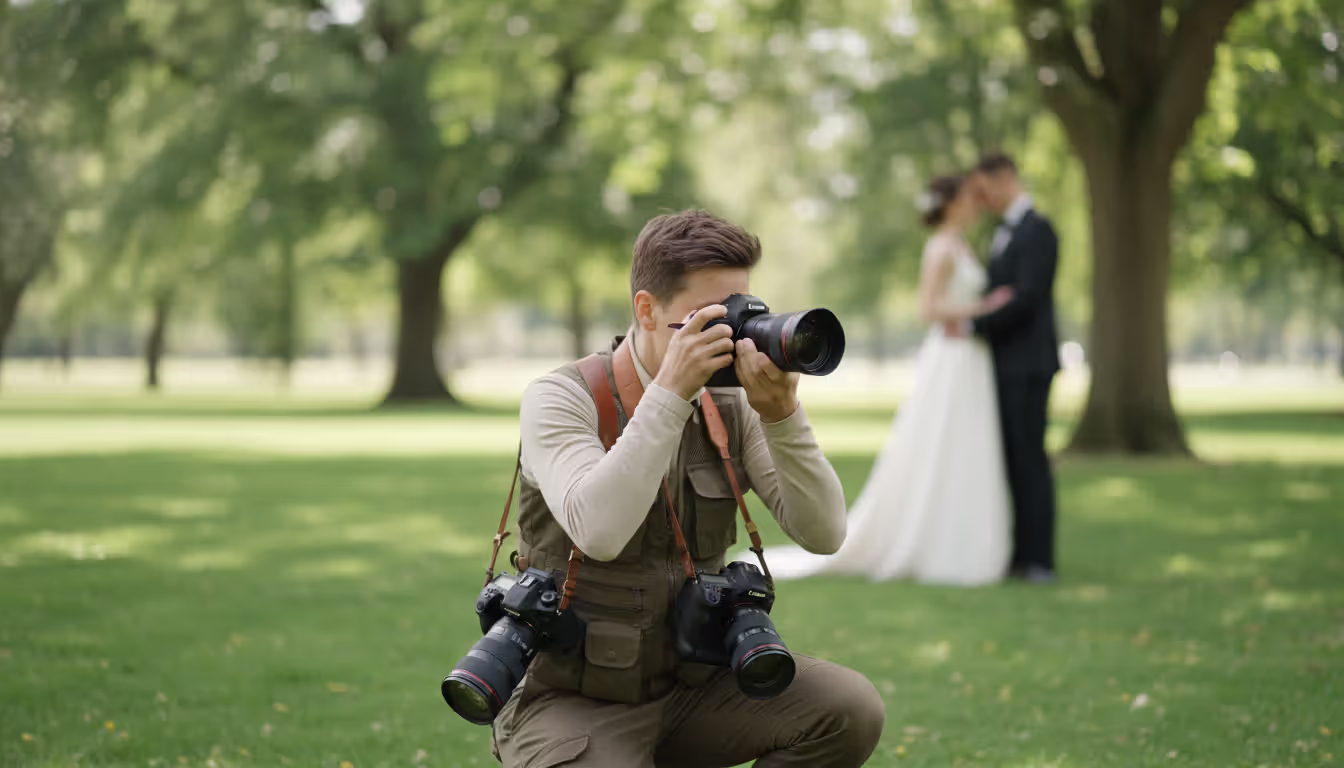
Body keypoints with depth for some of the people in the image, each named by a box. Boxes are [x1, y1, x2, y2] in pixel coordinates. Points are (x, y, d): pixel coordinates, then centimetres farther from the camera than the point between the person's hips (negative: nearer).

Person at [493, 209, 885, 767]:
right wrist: (670, 393, -31)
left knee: (849, 709, -17)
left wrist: (780, 412, -20)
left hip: (690, 681, 5)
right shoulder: (560, 401, -14)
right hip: (572, 700, -5)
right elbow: (598, 532, -33)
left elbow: (823, 533, -7)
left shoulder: (732, 408, 1)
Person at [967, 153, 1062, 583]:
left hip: (1027, 365, -9)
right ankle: (1018, 553, 13)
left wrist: (974, 324, -16)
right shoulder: (1005, 233, 18)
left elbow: (1025, 297, -20)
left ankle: (1040, 560, -5)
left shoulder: (1037, 231, -12)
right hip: (1004, 365, 9)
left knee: (1029, 459, -7)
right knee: (1009, 460, 9)